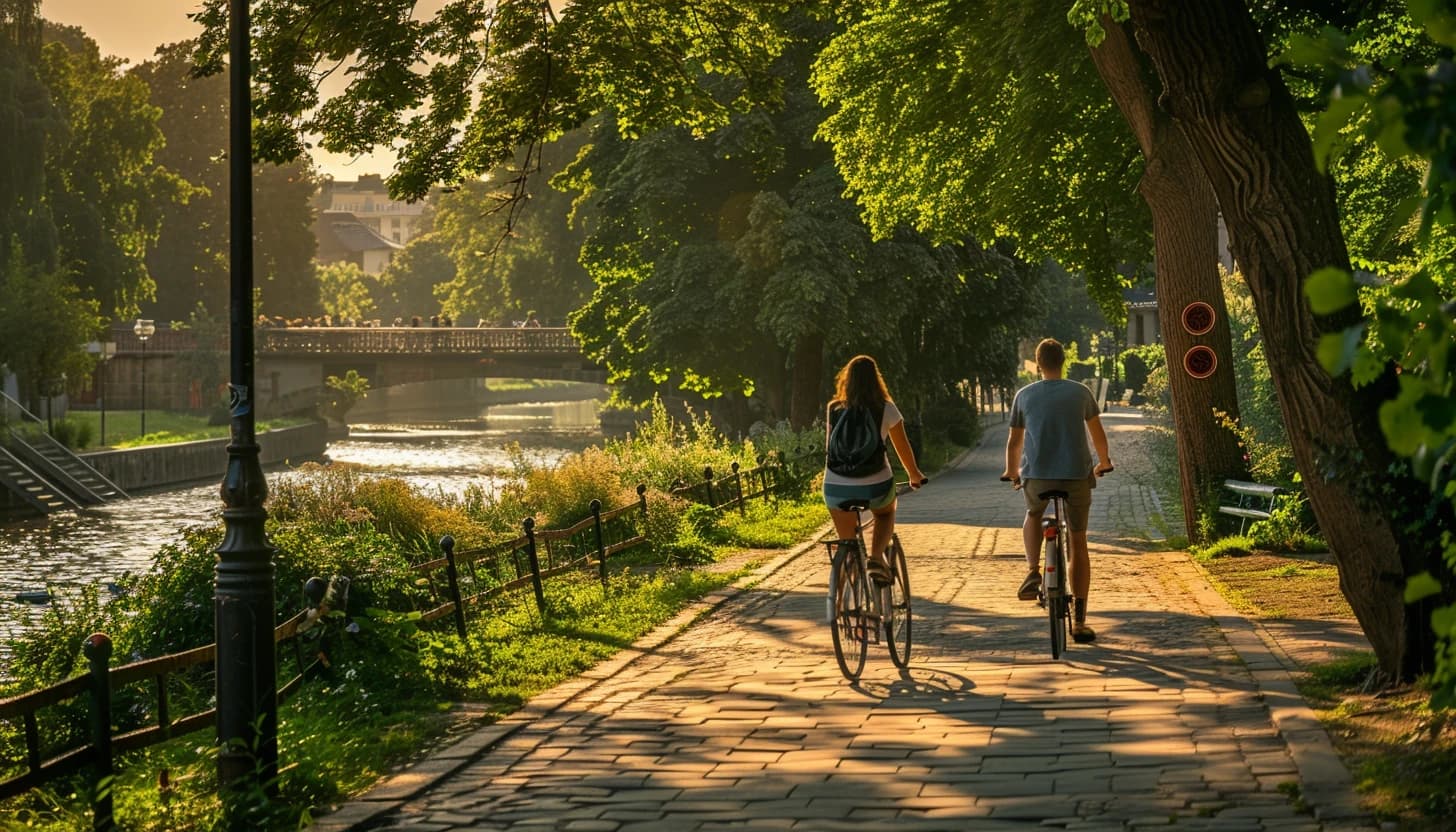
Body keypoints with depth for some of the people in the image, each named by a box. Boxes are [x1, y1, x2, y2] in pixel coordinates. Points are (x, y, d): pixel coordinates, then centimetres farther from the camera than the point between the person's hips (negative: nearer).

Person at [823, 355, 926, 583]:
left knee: (847, 543, 15)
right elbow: (902, 448, 9)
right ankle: (877, 557, 6)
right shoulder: (885, 409, 0)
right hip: (875, 484, -1)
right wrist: (915, 475, 26)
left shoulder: (834, 409, 5)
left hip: (837, 485, 1)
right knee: (885, 513, 32)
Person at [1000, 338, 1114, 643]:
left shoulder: (1024, 395, 5)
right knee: (1078, 544, 9)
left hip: (1036, 477, 0)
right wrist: (1103, 462, 37)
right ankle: (1079, 621, 8)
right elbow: (1098, 433, 18)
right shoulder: (1080, 393, 5)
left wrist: (1012, 472, 31)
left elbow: (1014, 442, 12)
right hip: (1077, 475, 0)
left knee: (1033, 514, 33)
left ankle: (1033, 572, 9)